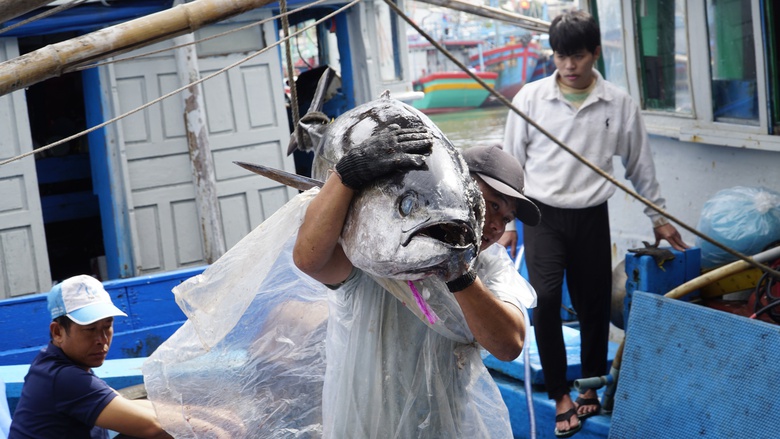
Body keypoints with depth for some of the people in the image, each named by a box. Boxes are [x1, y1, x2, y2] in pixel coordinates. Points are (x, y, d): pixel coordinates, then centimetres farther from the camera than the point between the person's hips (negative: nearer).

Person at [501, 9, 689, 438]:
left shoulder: (619, 104, -2)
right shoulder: (530, 98, -4)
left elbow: (640, 165, 9)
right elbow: (512, 163, 3)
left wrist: (658, 217, 13)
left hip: (592, 218, 1)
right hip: (543, 216, -1)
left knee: (594, 306, 8)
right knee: (545, 300, -15)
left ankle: (592, 387, 29)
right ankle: (560, 395, -2)